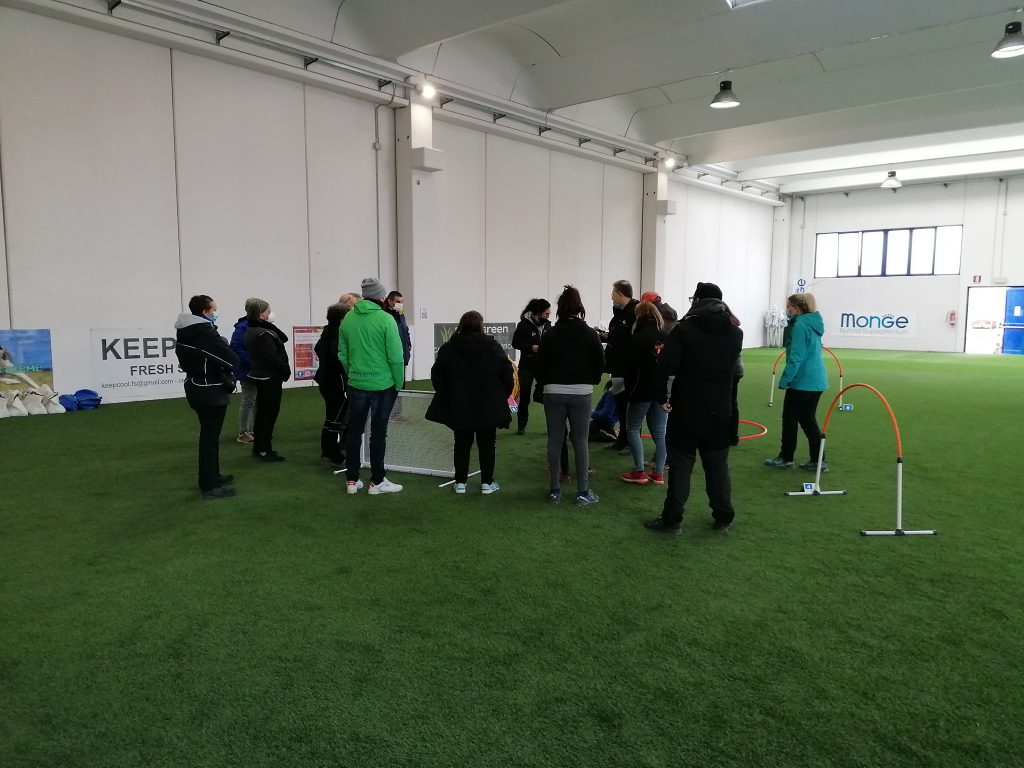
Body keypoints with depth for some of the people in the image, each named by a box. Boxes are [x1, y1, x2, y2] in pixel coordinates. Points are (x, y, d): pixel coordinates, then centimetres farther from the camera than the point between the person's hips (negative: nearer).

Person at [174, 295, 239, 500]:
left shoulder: (184, 331, 7)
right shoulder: (205, 332, -21)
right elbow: (231, 360, -22)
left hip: (196, 387, 9)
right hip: (210, 391, -9)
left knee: (209, 434, 20)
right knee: (210, 437, -4)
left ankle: (212, 476, 31)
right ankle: (208, 487, 1)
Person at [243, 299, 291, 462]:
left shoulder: (251, 331, 10)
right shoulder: (264, 334, -21)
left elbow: (283, 338, 7)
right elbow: (273, 357, -25)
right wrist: (286, 371, -12)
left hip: (260, 376, 10)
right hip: (270, 378, -10)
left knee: (262, 412, 16)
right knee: (269, 413, -2)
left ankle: (258, 448, 25)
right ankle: (264, 450, 3)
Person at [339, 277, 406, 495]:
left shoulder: (348, 319, 2)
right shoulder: (385, 319, -12)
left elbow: (343, 355, 5)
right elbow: (396, 356, -15)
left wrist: (353, 374, 15)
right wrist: (399, 383, -3)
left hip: (356, 384, 4)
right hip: (382, 385, -4)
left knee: (354, 431, 12)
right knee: (378, 432, 5)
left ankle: (351, 480, 19)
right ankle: (377, 482, 12)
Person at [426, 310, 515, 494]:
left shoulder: (447, 348, -2)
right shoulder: (493, 347, -6)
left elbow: (436, 377, 0)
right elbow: (508, 377, -6)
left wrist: (446, 396, 12)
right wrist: (502, 396, 8)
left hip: (458, 406, 1)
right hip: (488, 407, -1)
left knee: (462, 444, 13)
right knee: (487, 444, 10)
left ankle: (460, 482, 16)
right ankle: (487, 483, 14)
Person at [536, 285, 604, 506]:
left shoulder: (550, 335, -3)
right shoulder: (590, 334, -4)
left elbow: (540, 366, -2)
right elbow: (600, 364, -1)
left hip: (554, 393, 1)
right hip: (581, 393, -1)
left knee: (555, 441, 8)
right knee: (580, 441, 5)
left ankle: (555, 490, 14)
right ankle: (583, 491, 7)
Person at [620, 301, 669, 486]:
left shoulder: (638, 338, -13)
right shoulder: (666, 338, 5)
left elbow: (632, 367, -15)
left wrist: (629, 391, -4)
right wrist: (667, 390, 16)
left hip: (642, 390, -6)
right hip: (662, 391, 6)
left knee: (632, 428, 7)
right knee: (660, 432, 9)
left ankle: (639, 472, 2)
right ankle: (659, 473, 11)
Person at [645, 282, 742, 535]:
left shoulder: (684, 328, -11)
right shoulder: (735, 332, 4)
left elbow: (667, 367, -19)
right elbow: (732, 367, 14)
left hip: (687, 409, -4)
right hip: (720, 410, 4)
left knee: (681, 463, 3)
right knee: (718, 464, 13)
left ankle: (672, 519, 7)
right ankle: (723, 518, 20)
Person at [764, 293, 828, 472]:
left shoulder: (800, 325, -16)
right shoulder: (813, 323, 12)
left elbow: (796, 357, -21)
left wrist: (784, 380, -19)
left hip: (802, 382, -9)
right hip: (816, 380, 9)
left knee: (790, 419, 4)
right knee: (808, 419, 14)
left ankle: (785, 458, 15)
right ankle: (818, 461, 14)